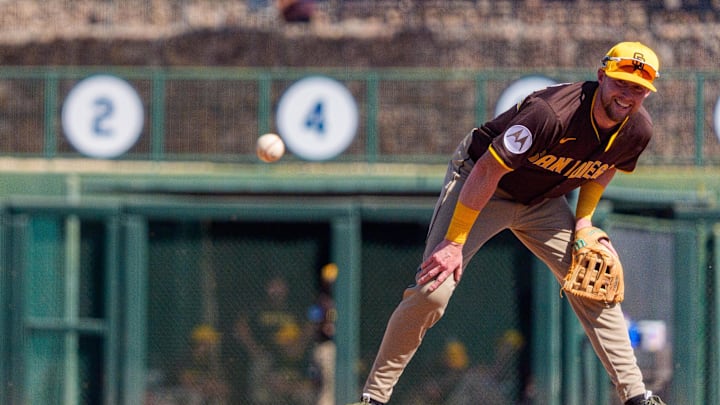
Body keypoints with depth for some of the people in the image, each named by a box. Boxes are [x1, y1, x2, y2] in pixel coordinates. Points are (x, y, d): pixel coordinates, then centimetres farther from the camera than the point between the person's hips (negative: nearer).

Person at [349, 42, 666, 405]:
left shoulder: (637, 130, -15)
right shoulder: (551, 113, -36)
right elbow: (488, 171, -30)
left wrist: (584, 220, -3)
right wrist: (455, 242, -29)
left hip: (542, 204, 6)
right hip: (480, 184, -6)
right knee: (432, 290, -18)